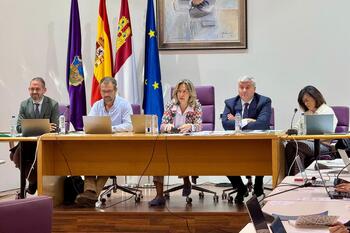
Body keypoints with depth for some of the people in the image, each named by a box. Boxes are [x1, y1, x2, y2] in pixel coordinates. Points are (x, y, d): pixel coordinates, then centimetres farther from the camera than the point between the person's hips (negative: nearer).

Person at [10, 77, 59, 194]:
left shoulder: (53, 104, 0)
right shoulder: (24, 105, 7)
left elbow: (56, 128, -5)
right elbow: (19, 127, -2)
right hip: (28, 143, 3)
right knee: (15, 155, -23)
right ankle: (33, 179, 1)